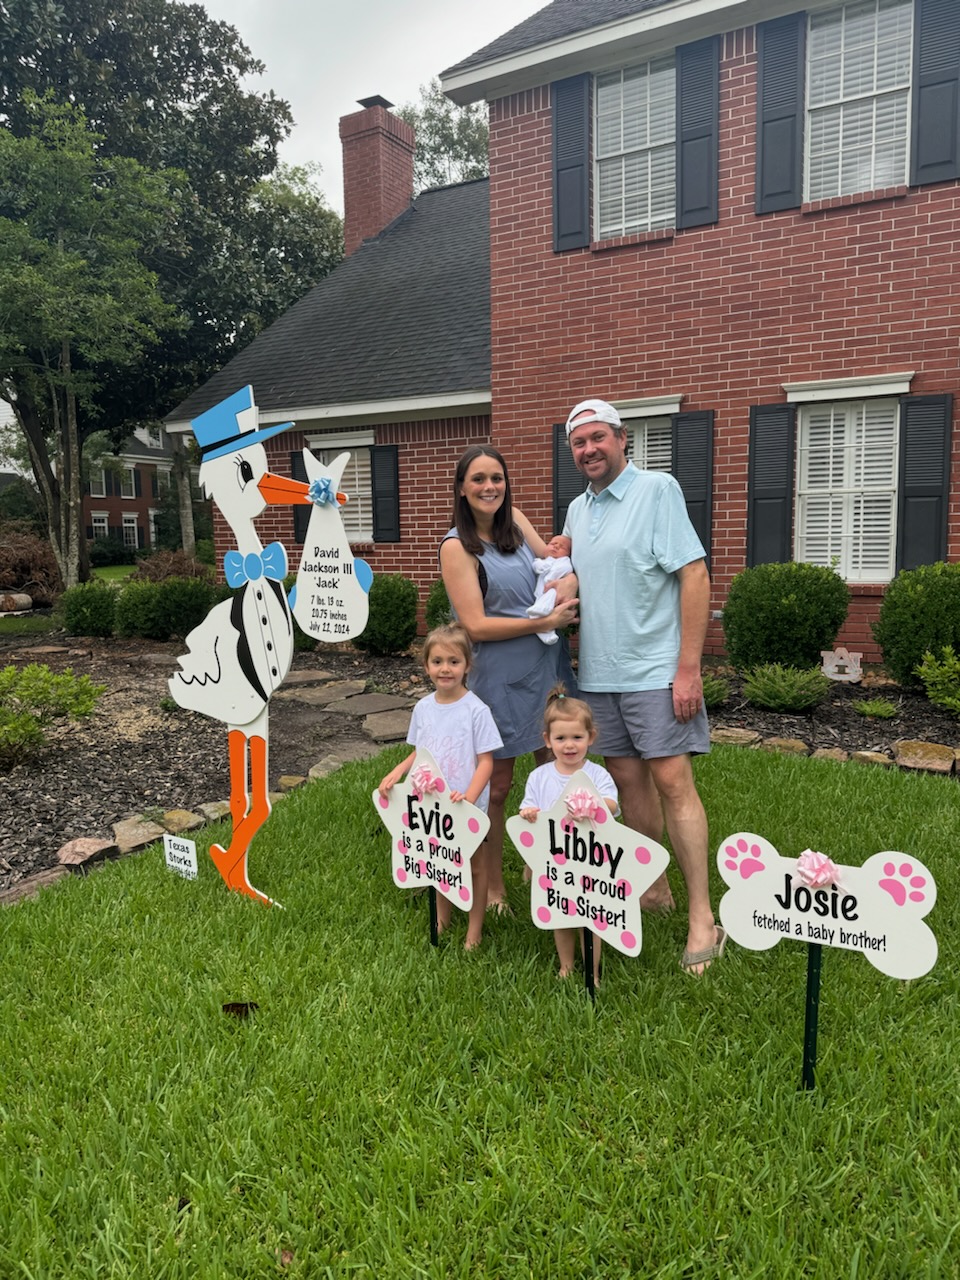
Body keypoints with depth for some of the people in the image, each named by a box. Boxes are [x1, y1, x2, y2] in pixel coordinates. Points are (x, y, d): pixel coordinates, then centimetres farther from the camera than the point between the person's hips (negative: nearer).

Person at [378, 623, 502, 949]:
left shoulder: (476, 710, -17)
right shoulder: (423, 708, -2)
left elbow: (486, 761, -16)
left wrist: (469, 797, -29)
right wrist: (396, 773, -5)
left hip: (469, 806, -5)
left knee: (474, 865, 13)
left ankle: (474, 928, 30)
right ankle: (442, 917, 44)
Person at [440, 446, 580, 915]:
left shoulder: (514, 520, 6)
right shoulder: (457, 546, -11)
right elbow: (476, 626, -17)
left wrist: (567, 582, -12)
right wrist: (546, 622, -17)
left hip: (548, 665, 6)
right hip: (499, 677, -6)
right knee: (496, 786, 6)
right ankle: (493, 888, 25)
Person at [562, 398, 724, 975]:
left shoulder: (657, 489, -7)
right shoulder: (577, 509, 13)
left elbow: (695, 576, -13)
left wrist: (688, 668, -18)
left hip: (655, 670, -6)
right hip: (598, 672, 7)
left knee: (672, 781, -7)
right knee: (628, 779, 12)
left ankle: (703, 917, 1)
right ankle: (654, 887, 27)